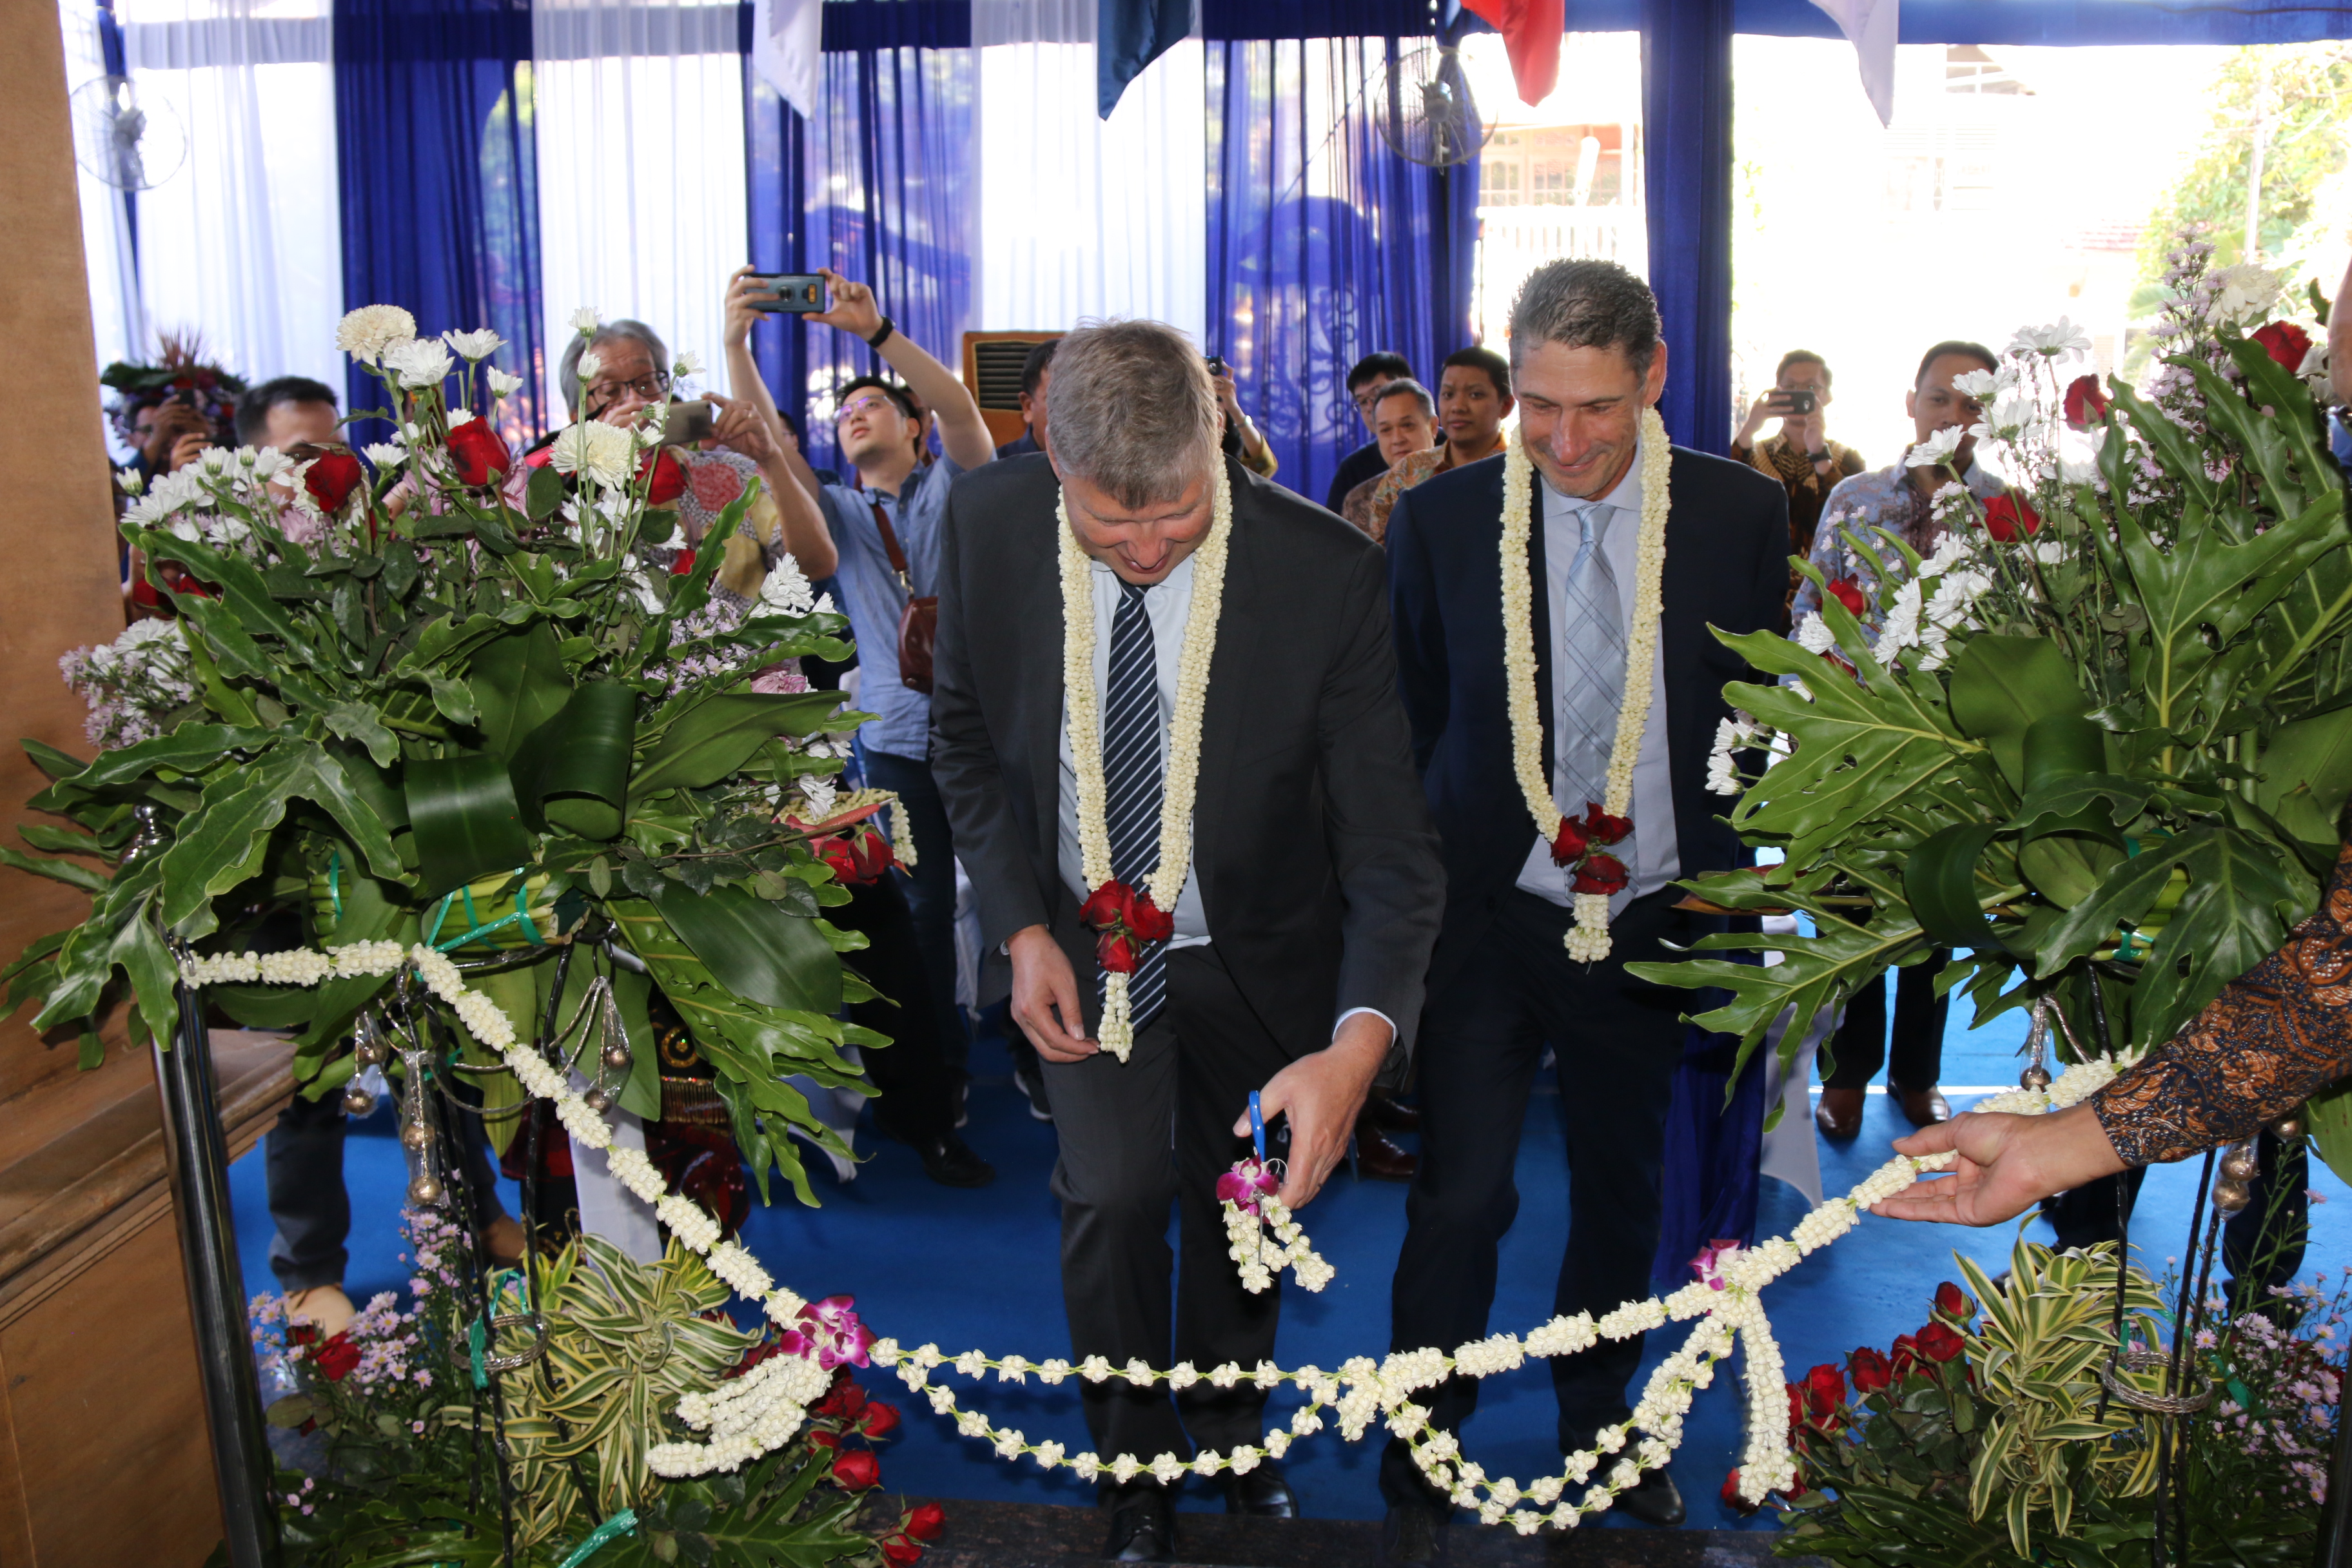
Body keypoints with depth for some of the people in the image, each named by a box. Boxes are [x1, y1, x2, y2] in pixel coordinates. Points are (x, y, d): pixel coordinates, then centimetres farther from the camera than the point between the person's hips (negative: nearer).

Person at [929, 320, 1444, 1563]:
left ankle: (1231, 1427, 47)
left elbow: (1389, 838, -24)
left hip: (1254, 948, 0)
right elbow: (965, 736, -2)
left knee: (1243, 1198, 16)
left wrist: (1359, 1042, -39)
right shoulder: (988, 525, -19)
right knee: (1113, 1192, -7)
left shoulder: (1328, 571, -27)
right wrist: (1022, 927, -12)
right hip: (1084, 941, 1)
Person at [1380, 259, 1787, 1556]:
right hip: (1491, 917, -2)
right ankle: (1420, 1463, 21)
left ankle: (1599, 1424, 42)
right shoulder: (1441, 520, -7)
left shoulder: (1741, 513, -4)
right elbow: (1404, 728, 1)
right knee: (1461, 1201, -1)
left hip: (1651, 924, 2)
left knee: (1623, 1191, 18)